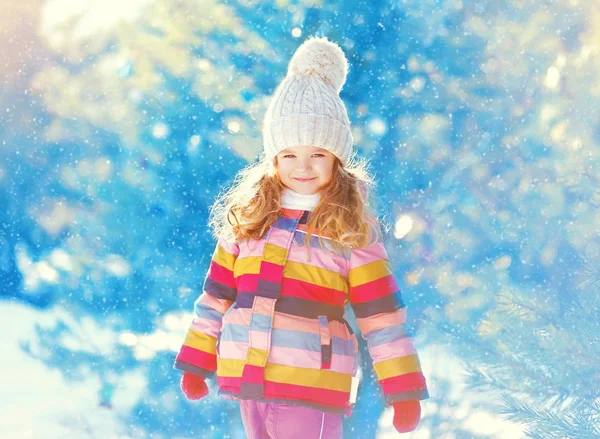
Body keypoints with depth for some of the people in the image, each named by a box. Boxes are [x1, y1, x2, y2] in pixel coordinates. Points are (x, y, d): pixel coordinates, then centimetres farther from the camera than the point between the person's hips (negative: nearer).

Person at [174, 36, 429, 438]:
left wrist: (403, 390, -7)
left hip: (313, 389, -5)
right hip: (249, 382, 5)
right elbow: (217, 296, 13)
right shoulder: (247, 217, 8)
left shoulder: (352, 230, -4)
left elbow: (381, 316, -5)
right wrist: (196, 363, 13)